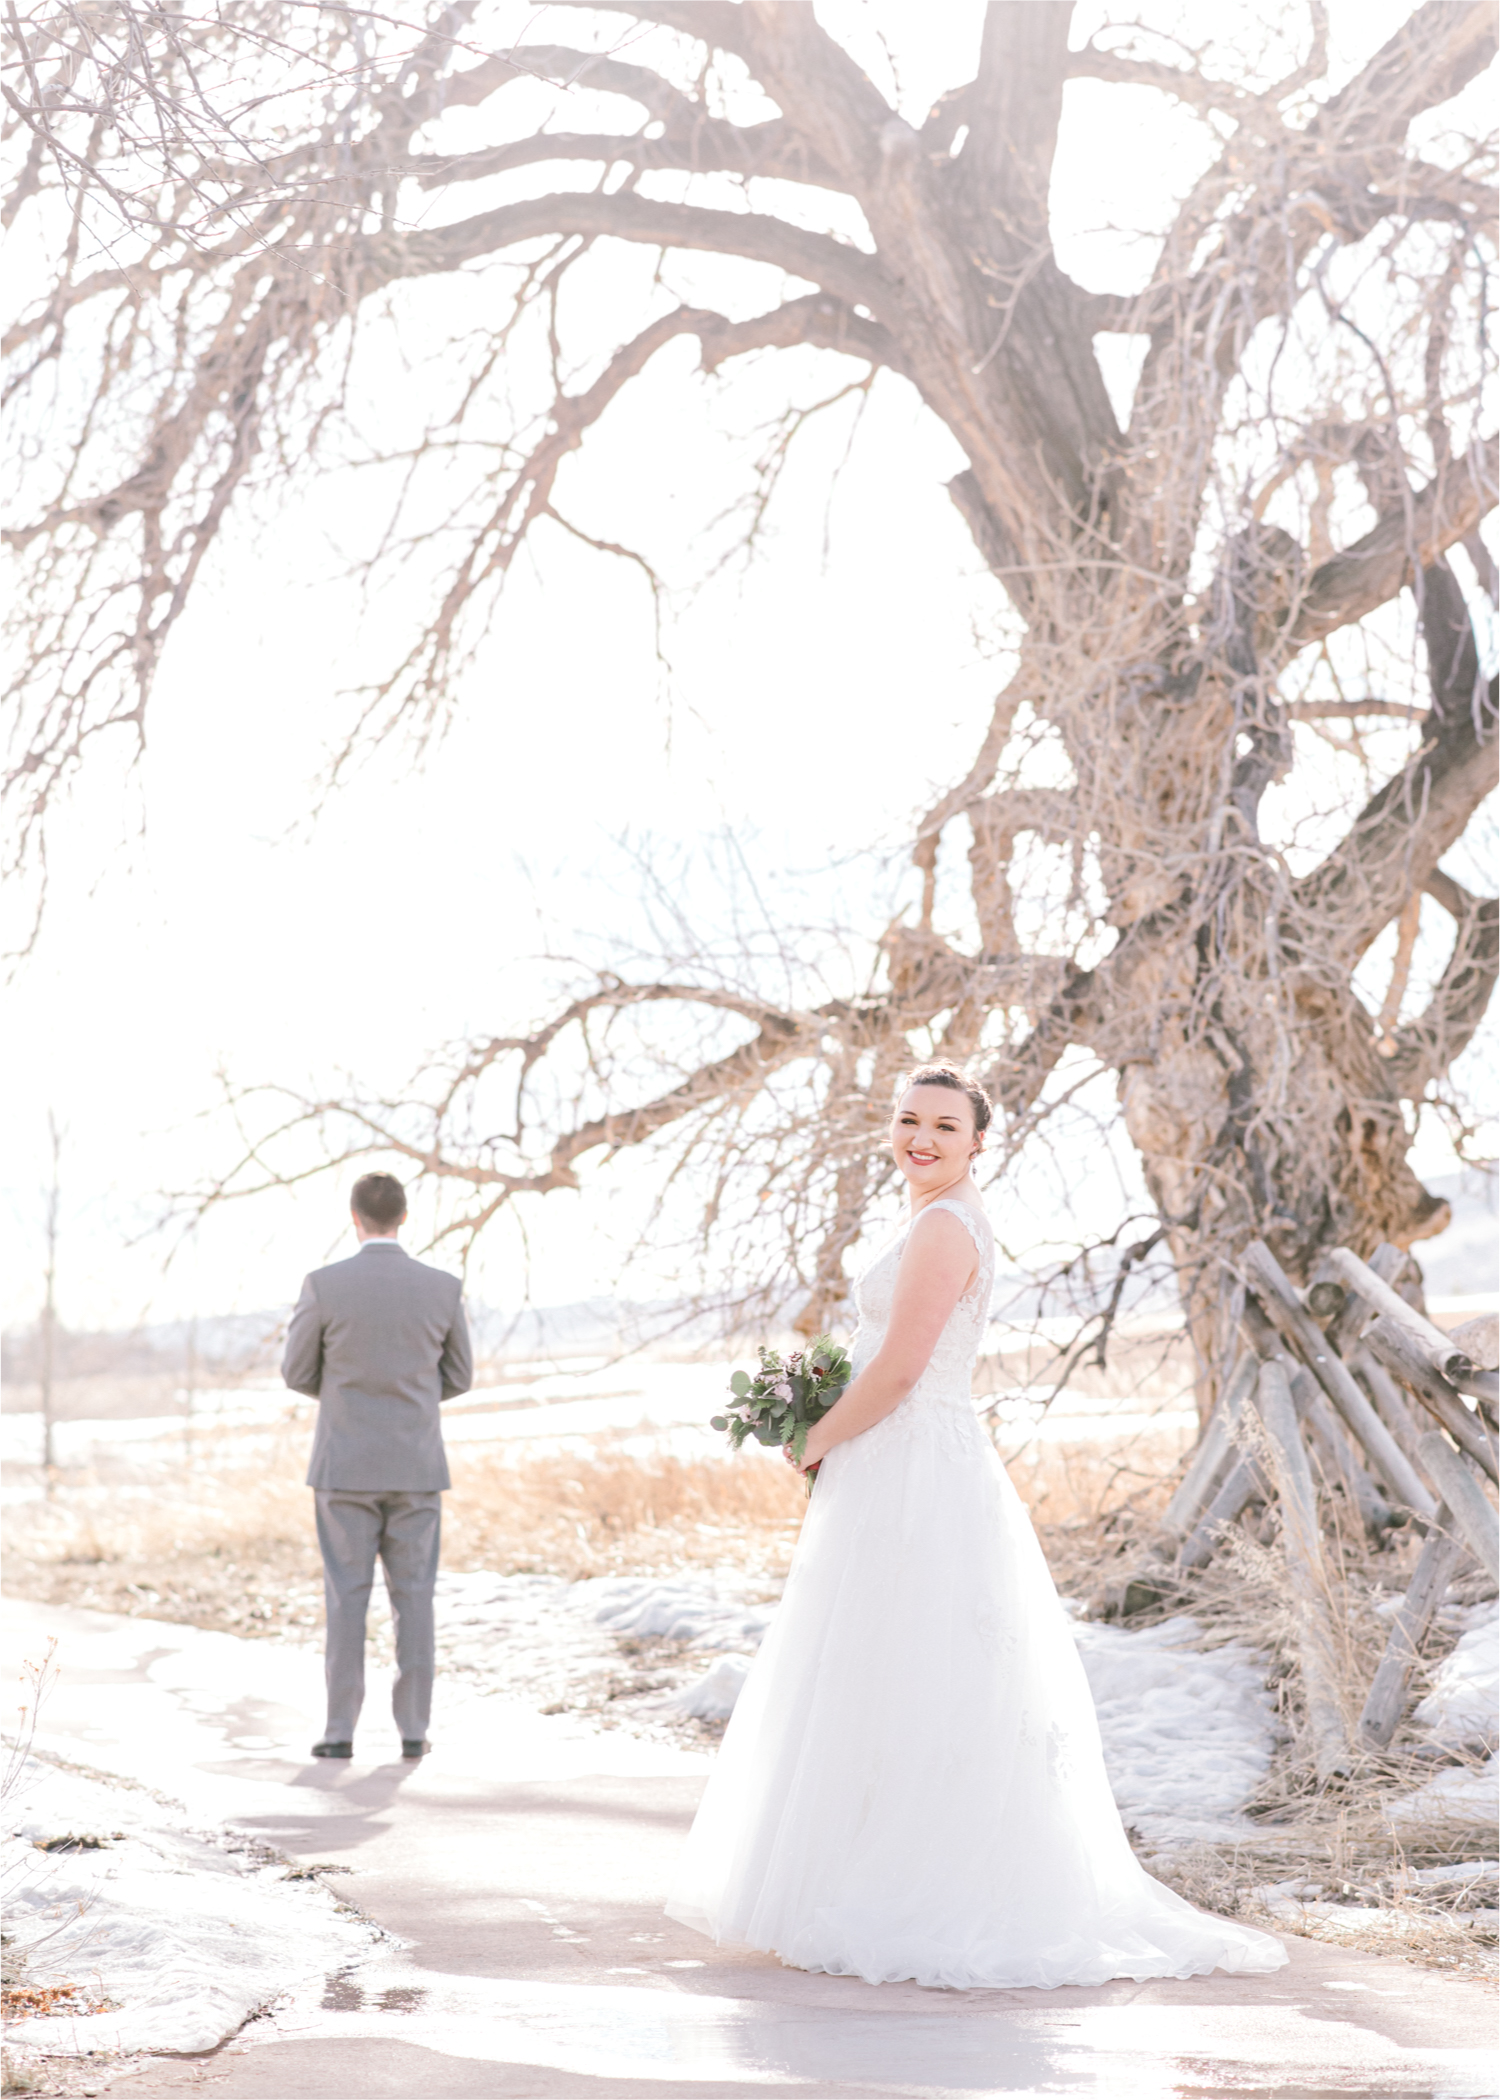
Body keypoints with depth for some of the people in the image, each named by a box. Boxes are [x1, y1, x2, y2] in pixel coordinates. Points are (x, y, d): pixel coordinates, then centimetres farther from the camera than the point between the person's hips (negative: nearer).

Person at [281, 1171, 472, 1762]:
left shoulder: (323, 1285, -9)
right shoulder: (444, 1288, -3)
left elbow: (297, 1373, 1)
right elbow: (458, 1378, 8)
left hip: (346, 1464, -1)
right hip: (416, 1467, 1)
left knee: (346, 1598, 4)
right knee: (413, 1598, 7)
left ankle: (340, 1731, 3)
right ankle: (413, 1729, 7)